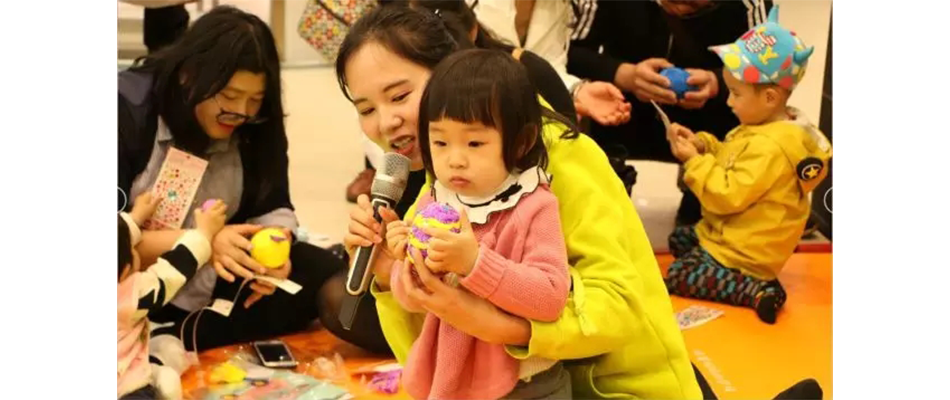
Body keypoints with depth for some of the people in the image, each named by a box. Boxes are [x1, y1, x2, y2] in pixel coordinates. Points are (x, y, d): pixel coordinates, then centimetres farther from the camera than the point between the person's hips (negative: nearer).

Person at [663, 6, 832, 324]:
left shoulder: (770, 148, -30)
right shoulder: (767, 126, 3)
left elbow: (728, 196, -30)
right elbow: (732, 160, 17)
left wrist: (693, 161, -22)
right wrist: (702, 145, -2)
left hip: (747, 248, -11)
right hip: (733, 232, 11)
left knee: (677, 278, -16)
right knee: (679, 240, 24)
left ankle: (757, 290, -18)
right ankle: (745, 279, 8)